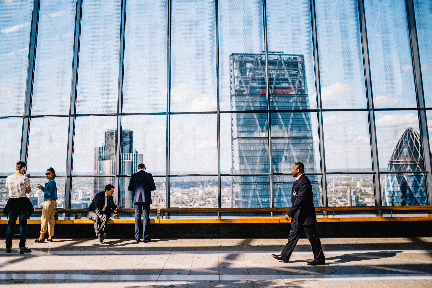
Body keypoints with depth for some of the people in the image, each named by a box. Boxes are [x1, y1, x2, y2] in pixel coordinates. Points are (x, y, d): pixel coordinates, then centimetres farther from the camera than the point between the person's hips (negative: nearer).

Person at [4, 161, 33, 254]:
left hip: (11, 201, 4)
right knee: (23, 225, 1)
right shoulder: (24, 178, -11)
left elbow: (9, 188, 18)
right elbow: (28, 191, -2)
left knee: (10, 225, 11)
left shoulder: (8, 178, 2)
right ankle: (22, 247, 1)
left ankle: (8, 247, 15)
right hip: (22, 202, -4)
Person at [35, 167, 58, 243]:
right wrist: (43, 188, 19)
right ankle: (50, 236, 13)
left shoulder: (51, 182, -11)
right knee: (51, 219, 10)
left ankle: (41, 237, -5)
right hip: (53, 202, 10)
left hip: (49, 202, -10)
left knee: (44, 219, -7)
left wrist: (42, 188, -20)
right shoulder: (53, 182, 18)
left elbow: (50, 193, -19)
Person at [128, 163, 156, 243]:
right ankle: (145, 237, 4)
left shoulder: (134, 175, 2)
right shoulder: (149, 175, -1)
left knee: (137, 218, 7)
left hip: (137, 199, 1)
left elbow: (130, 188, 2)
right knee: (146, 218, 4)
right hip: (146, 199, -1)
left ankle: (137, 237, 8)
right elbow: (153, 187, -2)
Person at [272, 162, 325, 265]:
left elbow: (300, 199, -25)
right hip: (298, 215, 10)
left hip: (305, 215, -10)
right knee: (293, 234, 13)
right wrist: (292, 213, 22)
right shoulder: (298, 180, 13)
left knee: (312, 237, 1)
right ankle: (285, 256, 20)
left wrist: (289, 213, -24)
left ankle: (319, 259, 14)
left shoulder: (304, 181, -20)